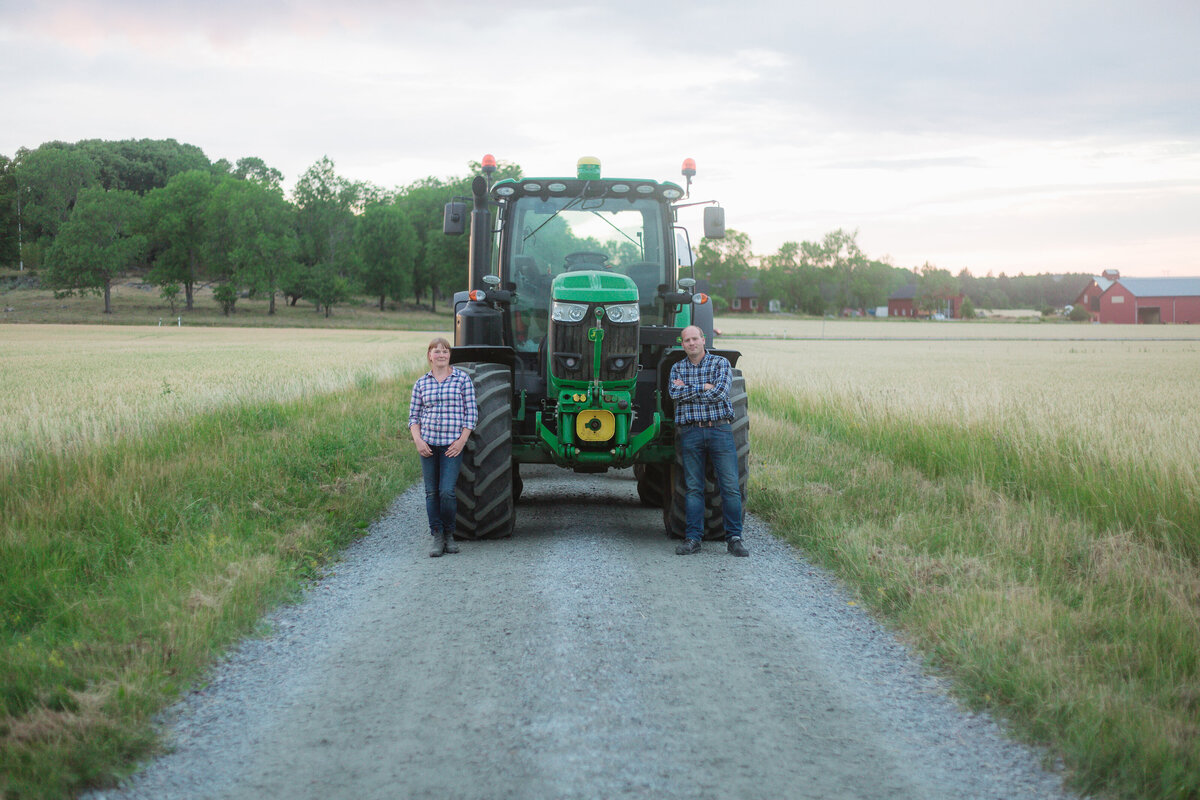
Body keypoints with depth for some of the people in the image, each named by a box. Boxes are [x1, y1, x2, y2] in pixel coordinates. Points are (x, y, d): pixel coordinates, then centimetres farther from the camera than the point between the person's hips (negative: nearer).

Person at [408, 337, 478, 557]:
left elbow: (471, 413, 0)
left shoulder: (462, 379, 0)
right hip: (428, 444, 3)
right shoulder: (421, 383, 7)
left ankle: (449, 534, 10)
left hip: (452, 445, -3)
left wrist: (461, 441, -8)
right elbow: (413, 416, 10)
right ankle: (437, 537, 12)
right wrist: (418, 440, -5)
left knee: (447, 492, -10)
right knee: (431, 492, 4)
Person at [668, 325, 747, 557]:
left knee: (730, 486, -4)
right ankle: (693, 538, 8)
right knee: (693, 487, 3)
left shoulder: (721, 363, 4)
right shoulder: (677, 368, 12)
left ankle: (734, 537, 3)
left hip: (720, 430, -1)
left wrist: (688, 389, -6)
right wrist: (703, 387, -11)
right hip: (690, 432, 2)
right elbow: (675, 393, -6)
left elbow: (721, 392, -12)